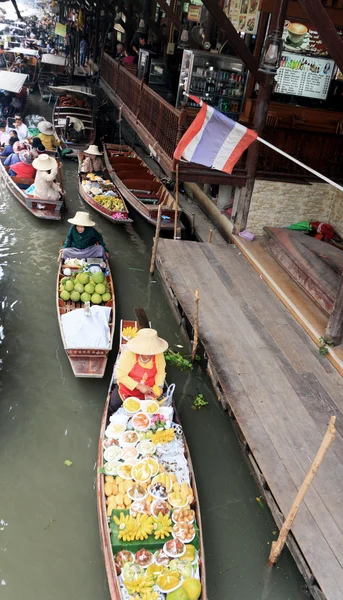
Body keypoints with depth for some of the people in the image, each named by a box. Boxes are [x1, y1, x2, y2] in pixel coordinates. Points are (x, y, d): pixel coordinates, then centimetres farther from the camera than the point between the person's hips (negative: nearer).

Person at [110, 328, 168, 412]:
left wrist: (159, 386, -20)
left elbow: (160, 372, -3)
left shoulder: (158, 354, -19)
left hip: (148, 391, 2)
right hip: (128, 389, -2)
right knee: (114, 403, -15)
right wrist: (139, 386, -29)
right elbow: (120, 375, -24)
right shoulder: (129, 354, -28)